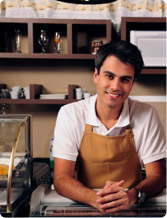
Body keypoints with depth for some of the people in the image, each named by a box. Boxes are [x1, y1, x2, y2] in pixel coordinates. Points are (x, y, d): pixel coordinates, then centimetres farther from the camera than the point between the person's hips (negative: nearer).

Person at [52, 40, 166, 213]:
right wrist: (95, 198, -29)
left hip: (131, 210, 1)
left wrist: (133, 195, -25)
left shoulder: (147, 116, -5)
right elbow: (61, 178, -9)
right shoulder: (70, 114, -7)